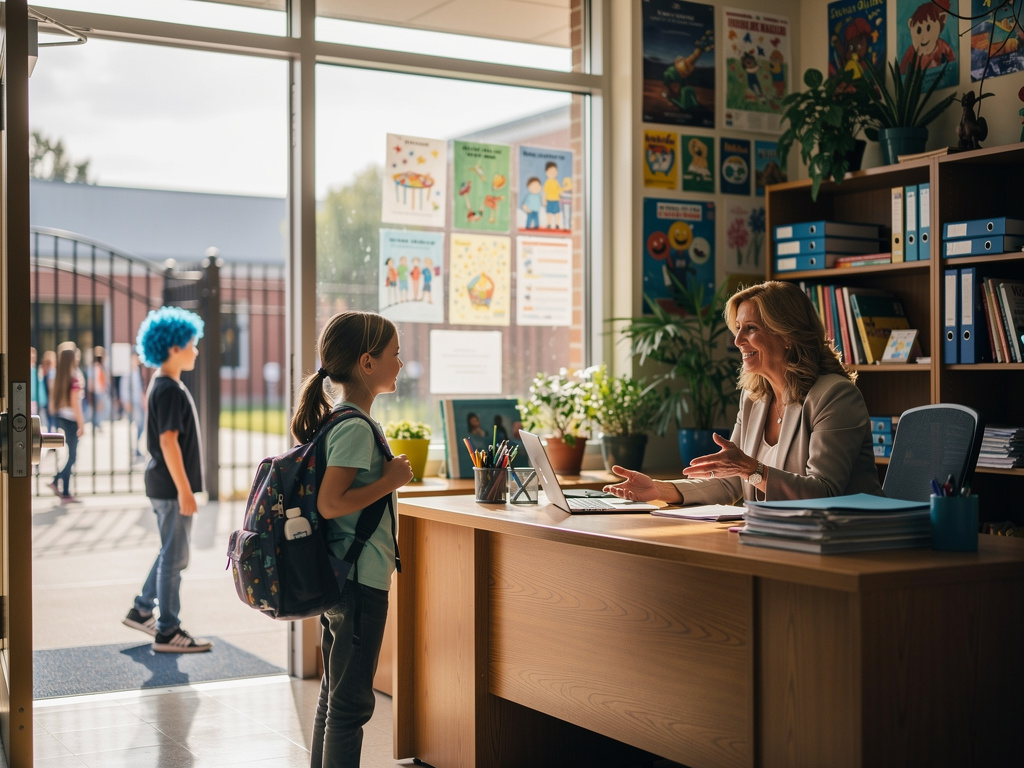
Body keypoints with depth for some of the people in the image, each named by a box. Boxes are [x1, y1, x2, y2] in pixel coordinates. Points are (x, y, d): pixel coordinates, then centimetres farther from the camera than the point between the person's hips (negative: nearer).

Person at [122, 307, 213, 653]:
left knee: (171, 553, 20)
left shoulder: (163, 386, 14)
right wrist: (184, 490, -22)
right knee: (174, 557, -2)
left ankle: (142, 610, 29)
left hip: (164, 485, 10)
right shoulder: (170, 390, -17)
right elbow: (169, 442, -22)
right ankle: (168, 632, 5)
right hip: (171, 486, -10)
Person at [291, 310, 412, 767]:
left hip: (336, 579, 10)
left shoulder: (337, 419, 11)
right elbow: (331, 503, -25)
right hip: (360, 580, -10)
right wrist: (390, 480, -17)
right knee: (351, 701, -2)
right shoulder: (355, 428, -18)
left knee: (334, 694, 18)